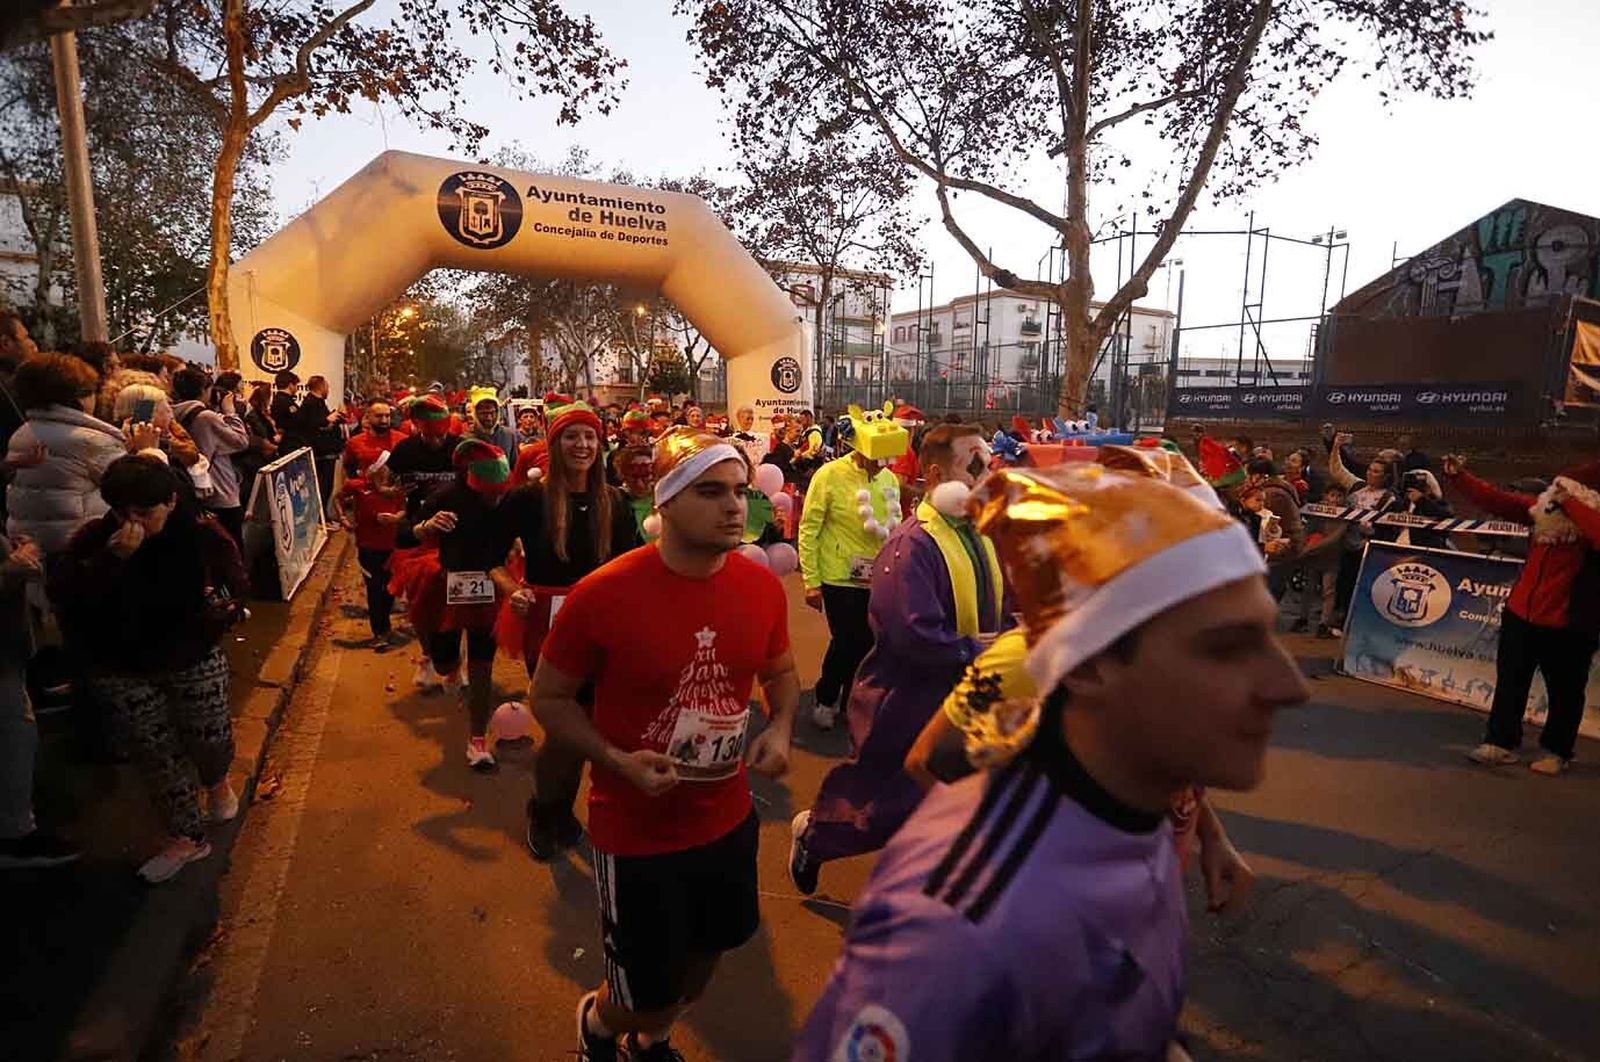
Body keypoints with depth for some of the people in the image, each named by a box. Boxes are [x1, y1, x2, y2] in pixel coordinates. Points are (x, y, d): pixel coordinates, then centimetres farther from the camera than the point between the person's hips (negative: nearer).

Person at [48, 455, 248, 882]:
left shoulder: (203, 534, -12)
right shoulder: (96, 538, -11)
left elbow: (235, 588, 0)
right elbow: (62, 594, -20)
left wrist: (222, 610, -22)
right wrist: (112, 559, -32)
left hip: (194, 660, -1)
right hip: (122, 669, 1)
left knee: (211, 737, 4)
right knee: (156, 749, 5)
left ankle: (216, 781, 43)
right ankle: (188, 837, 20)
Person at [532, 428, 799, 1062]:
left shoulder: (763, 586, -10)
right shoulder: (603, 594, -23)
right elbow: (549, 698, -9)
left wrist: (781, 727, -11)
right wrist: (618, 761, -23)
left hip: (729, 819, 5)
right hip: (637, 833, -5)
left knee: (705, 956, 28)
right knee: (648, 996, 12)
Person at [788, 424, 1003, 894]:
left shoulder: (979, 533, 3)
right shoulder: (914, 545, -25)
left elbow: (998, 611, 13)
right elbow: (918, 640, -31)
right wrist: (980, 651, -20)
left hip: (961, 701, 8)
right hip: (909, 705, -8)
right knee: (887, 810, 9)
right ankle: (813, 831, 37)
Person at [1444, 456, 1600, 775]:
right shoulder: (1543, 508, -1)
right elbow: (1497, 501, 0)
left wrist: (1570, 504, -32)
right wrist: (1458, 477, -7)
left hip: (1567, 627, -5)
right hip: (1520, 615, 5)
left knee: (1564, 692, 11)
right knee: (1509, 682, 12)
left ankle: (1557, 751, 27)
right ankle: (1502, 742, 24)